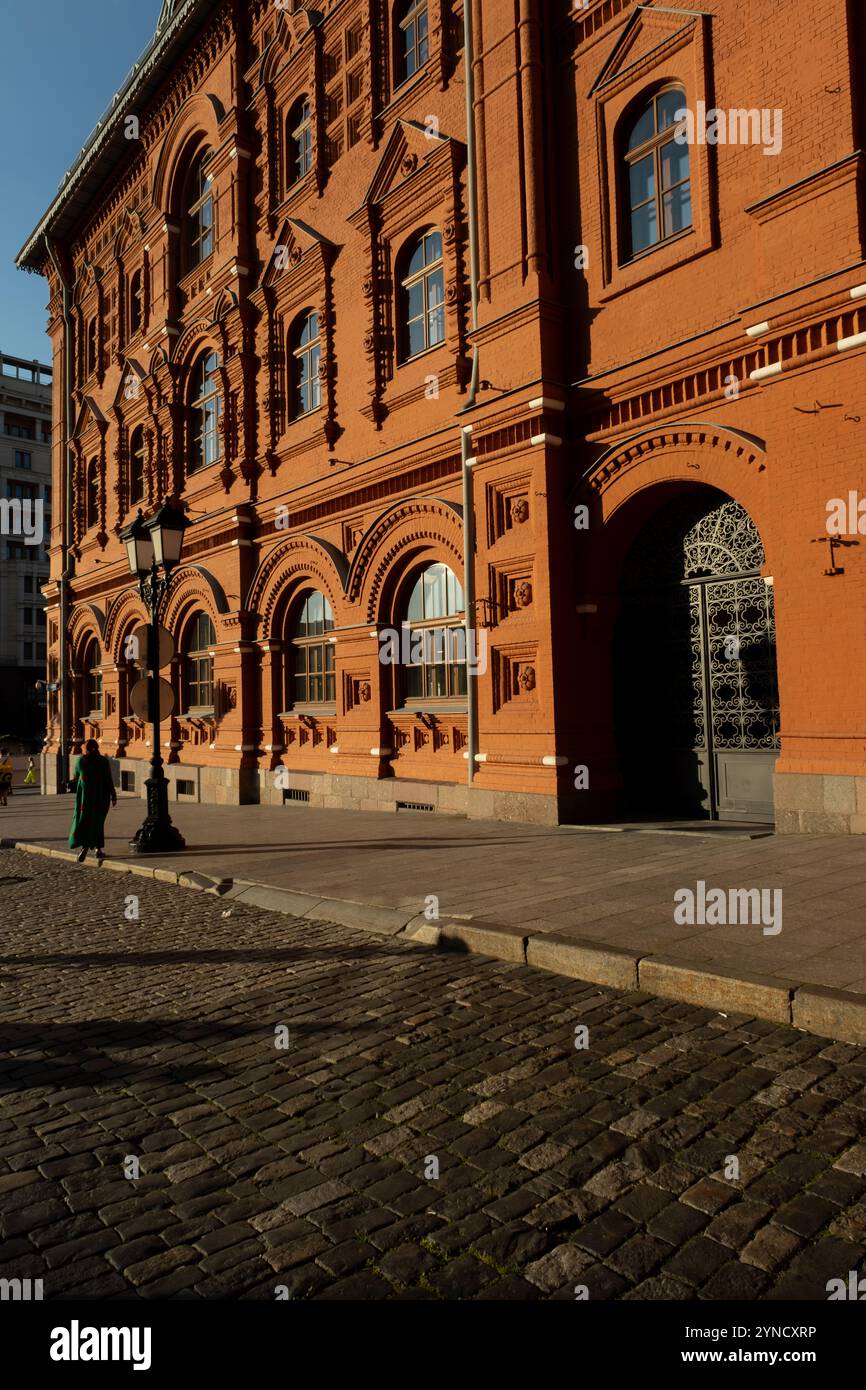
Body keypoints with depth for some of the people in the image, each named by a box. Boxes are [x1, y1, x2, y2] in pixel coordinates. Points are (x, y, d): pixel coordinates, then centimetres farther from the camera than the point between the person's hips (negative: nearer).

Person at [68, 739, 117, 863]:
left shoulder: (80, 761, -2)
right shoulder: (103, 761, -5)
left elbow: (76, 777, 12)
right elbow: (109, 780, -7)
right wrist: (114, 796, -3)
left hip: (85, 795, 0)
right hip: (101, 795, 0)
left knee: (83, 820, 2)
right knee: (98, 820, 12)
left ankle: (84, 846, -20)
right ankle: (98, 849, 7)